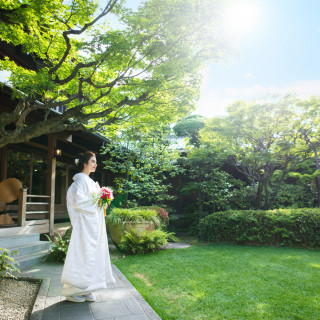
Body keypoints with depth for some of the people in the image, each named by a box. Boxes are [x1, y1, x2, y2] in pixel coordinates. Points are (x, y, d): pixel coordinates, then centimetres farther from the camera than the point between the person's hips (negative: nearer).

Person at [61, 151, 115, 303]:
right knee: (82, 253, -4)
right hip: (84, 224, -9)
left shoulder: (89, 181, 17)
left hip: (94, 224, 9)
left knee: (91, 253, 10)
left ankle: (85, 290, 19)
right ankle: (72, 291, 10)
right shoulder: (80, 180, -11)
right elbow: (78, 201, -20)